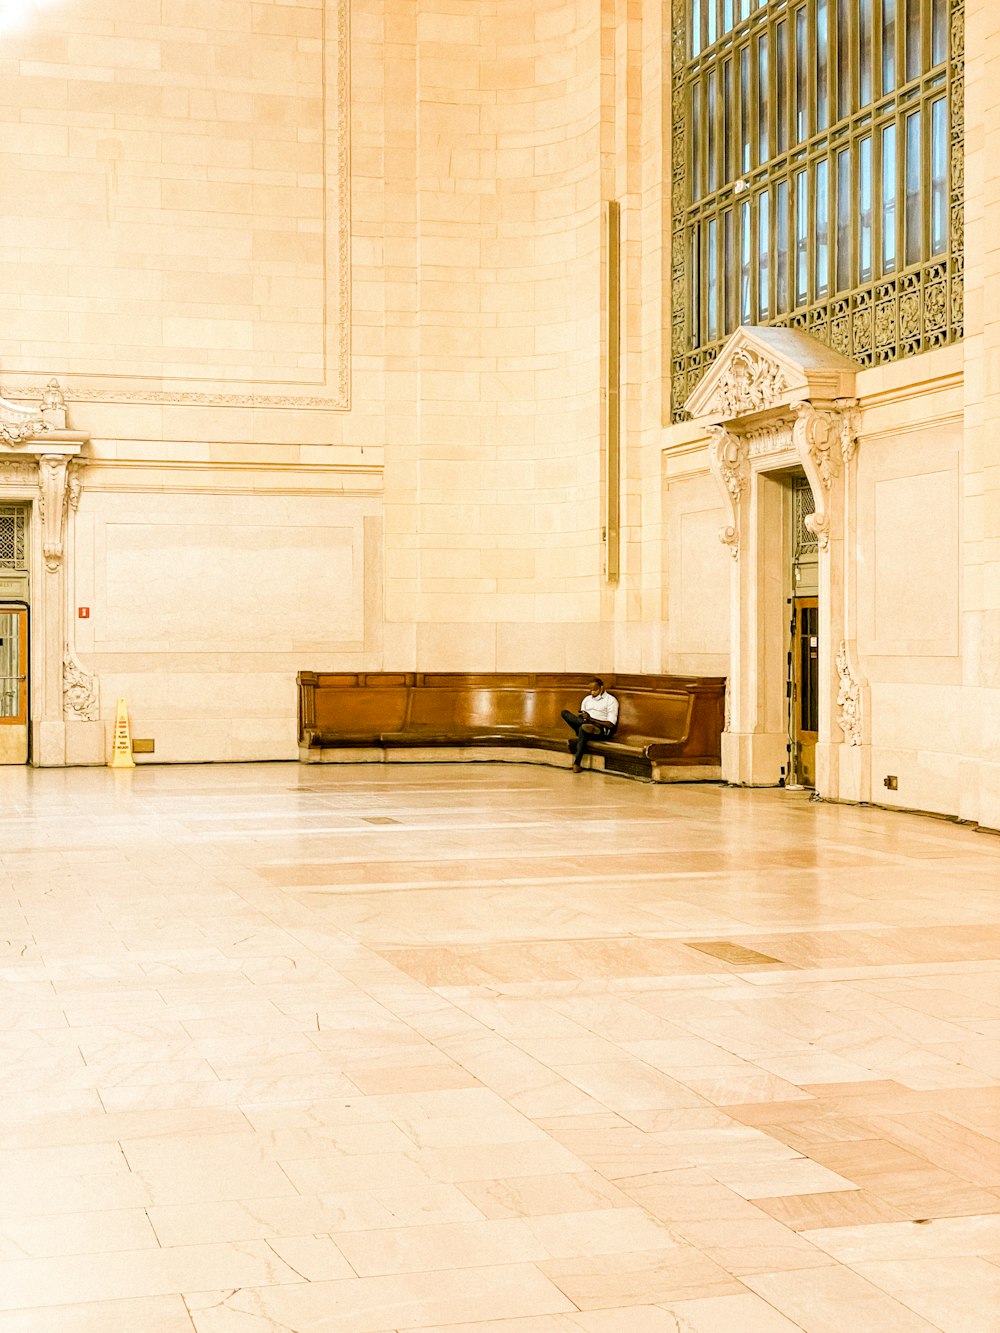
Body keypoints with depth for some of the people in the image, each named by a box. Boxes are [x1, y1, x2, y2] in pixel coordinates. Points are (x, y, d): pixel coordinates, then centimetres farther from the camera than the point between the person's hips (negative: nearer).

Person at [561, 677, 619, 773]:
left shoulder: (611, 700, 4)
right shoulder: (587, 699, 24)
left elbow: (610, 724, -6)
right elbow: (581, 714, 20)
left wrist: (591, 719, -15)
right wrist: (580, 717, -6)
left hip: (602, 730, -6)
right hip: (584, 725, 6)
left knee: (583, 729, -40)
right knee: (565, 713, -17)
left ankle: (576, 763, -40)